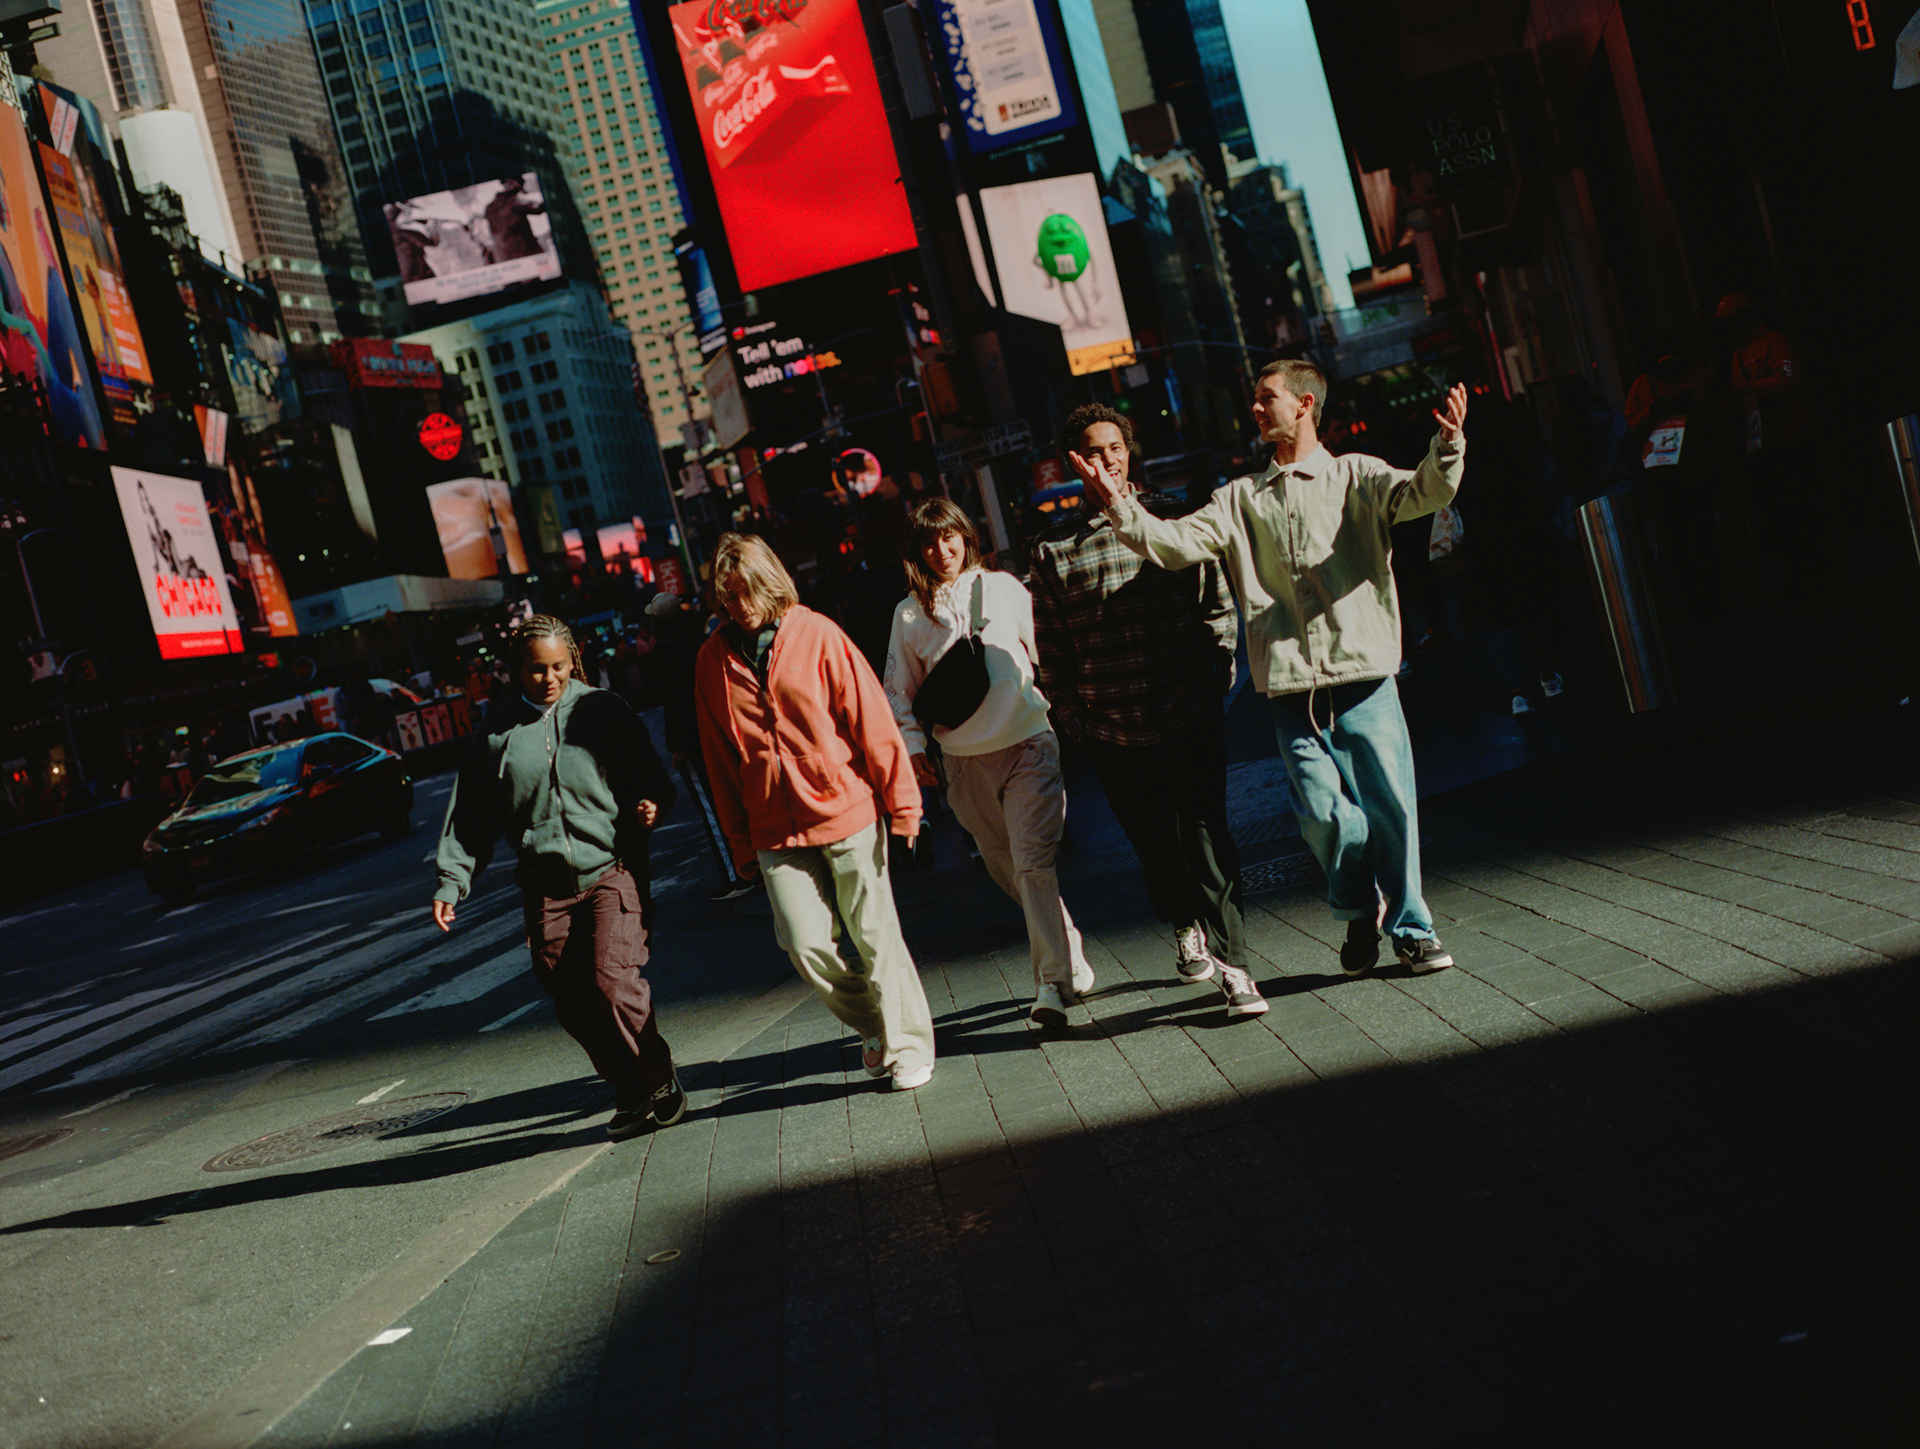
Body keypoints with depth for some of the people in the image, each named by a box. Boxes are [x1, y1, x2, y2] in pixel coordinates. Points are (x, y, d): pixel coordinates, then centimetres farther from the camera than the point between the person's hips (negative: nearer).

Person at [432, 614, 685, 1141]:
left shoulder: (605, 710, 1)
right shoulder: (497, 731, 7)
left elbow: (651, 777, 8)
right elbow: (470, 817, 11)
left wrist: (651, 803, -15)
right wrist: (452, 880, 4)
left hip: (612, 871, -3)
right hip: (546, 889, 3)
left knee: (614, 983, -17)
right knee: (573, 1006, 3)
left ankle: (661, 1078, 5)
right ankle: (631, 1095, 20)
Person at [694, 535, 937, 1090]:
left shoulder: (817, 635, -4)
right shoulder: (713, 659, 4)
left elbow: (872, 722, -3)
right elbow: (720, 761, 9)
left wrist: (901, 803, -4)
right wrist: (742, 846, 8)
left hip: (847, 812, -2)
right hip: (775, 830, 2)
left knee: (874, 935, 3)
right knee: (806, 943, -5)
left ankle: (908, 1045, 21)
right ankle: (873, 1027, 21)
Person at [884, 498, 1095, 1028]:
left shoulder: (1004, 588, 5)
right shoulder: (909, 614, 6)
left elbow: (1046, 651, 11)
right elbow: (899, 690, 12)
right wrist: (912, 744, 1)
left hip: (1027, 745, -2)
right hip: (965, 761, 2)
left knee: (1033, 864, -13)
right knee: (1009, 872, 9)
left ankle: (1053, 980, -8)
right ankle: (1069, 961, 25)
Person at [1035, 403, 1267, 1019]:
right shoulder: (1055, 550, 3)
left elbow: (1219, 603, 12)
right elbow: (1051, 647, 8)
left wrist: (1215, 667, 2)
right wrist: (1070, 715, 4)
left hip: (1192, 713, -1)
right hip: (1112, 729, 1)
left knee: (1204, 836, -8)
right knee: (1153, 843, 12)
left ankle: (1231, 964, -3)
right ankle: (1185, 926, 40)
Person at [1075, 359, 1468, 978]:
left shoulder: (1354, 476, 8)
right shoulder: (1241, 499, 15)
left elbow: (1422, 492, -8)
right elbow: (1178, 542, 4)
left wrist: (1447, 448, -28)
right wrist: (1121, 510, -11)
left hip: (1364, 676, -1)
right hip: (1292, 686, 2)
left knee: (1391, 806, 1)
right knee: (1323, 813, -5)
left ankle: (1411, 929, 19)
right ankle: (1358, 913, 23)